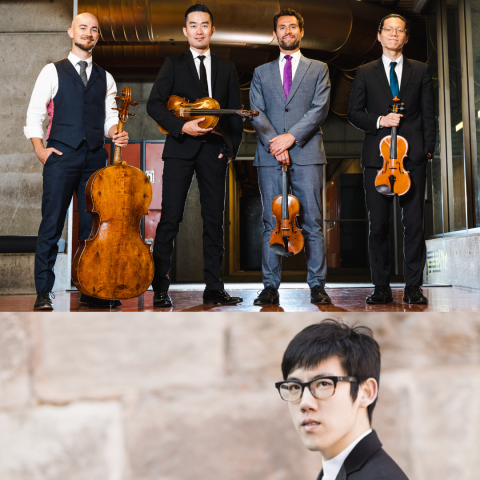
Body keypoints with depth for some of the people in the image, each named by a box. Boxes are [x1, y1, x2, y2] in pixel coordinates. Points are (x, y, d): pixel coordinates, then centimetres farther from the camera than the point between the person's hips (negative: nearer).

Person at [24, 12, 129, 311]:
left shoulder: (105, 79, 18)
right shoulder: (53, 72, 9)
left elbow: (110, 118, 14)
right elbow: (35, 113, 5)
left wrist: (117, 134, -8)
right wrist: (40, 149, -6)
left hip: (95, 157, 3)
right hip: (62, 155, -3)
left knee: (94, 225, 3)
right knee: (52, 224, -4)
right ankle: (44, 291, 3)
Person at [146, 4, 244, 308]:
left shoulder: (227, 68, 17)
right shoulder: (173, 64, 10)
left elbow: (236, 113, 16)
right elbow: (154, 104, -1)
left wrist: (231, 147, 4)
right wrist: (182, 126, -15)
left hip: (215, 151, 2)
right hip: (181, 149, -2)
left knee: (215, 220, 3)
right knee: (170, 218, -7)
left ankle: (214, 288, 9)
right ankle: (160, 289, -1)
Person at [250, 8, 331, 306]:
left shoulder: (318, 69, 15)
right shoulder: (262, 73, 19)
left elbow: (320, 108, 1)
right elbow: (256, 113, 7)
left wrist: (291, 136, -11)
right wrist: (275, 143, -9)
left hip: (307, 153, -1)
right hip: (270, 156, 1)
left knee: (313, 222, -3)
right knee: (272, 222, 0)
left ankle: (317, 286, 3)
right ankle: (271, 287, 3)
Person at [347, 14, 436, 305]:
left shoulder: (421, 71, 15)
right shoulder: (365, 73, 14)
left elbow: (429, 113, 11)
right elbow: (354, 113, 9)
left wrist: (428, 147, 0)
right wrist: (379, 120, -8)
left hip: (413, 156, 0)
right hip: (378, 156, 0)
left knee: (414, 224, -2)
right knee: (378, 225, -1)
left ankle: (414, 287, 6)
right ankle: (382, 288, 7)